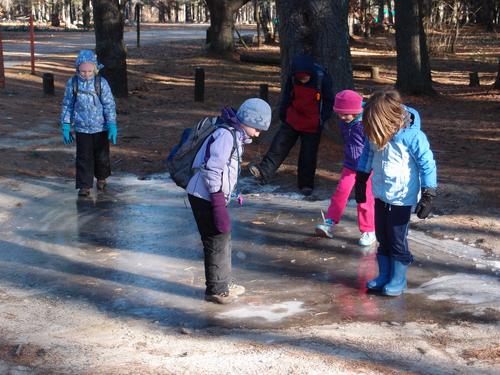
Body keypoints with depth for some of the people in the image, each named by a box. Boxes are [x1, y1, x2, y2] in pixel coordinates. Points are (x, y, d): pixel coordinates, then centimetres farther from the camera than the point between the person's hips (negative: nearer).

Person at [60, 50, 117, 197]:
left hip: (100, 127, 0)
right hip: (82, 128, 0)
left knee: (102, 156, 11)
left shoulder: (101, 83, -9)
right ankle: (85, 186, 9)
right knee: (84, 157, 0)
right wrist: (65, 127, 1)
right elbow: (67, 105, 2)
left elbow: (109, 105, -7)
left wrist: (112, 126, -13)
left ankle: (101, 178, 36)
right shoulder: (72, 83, -6)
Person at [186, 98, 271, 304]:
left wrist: (224, 200, 22)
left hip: (215, 196, 10)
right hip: (205, 197, -10)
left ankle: (224, 283, 31)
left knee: (224, 239, 18)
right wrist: (219, 206, -24)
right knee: (217, 241, -1)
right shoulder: (226, 135, -19)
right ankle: (216, 290, 11)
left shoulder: (236, 136, 12)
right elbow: (212, 171, -24)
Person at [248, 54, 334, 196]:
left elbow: (329, 101, -5)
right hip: (292, 120, 3)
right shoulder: (292, 79, -9)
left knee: (308, 156, 5)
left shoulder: (322, 79, -18)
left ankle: (306, 184, 19)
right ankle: (263, 172, -8)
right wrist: (283, 116, 10)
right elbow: (287, 98, 6)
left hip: (313, 125, -3)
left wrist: (323, 119, -7)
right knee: (278, 146, -6)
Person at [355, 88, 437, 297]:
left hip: (402, 198, -5)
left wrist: (427, 196, -16)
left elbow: (427, 164, -16)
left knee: (397, 240, 2)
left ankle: (398, 279, 16)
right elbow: (367, 153, 12)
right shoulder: (374, 133, -6)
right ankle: (384, 275, 27)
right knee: (382, 239, 14)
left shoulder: (412, 136, -22)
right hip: (380, 194, 6)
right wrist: (361, 180, 18)